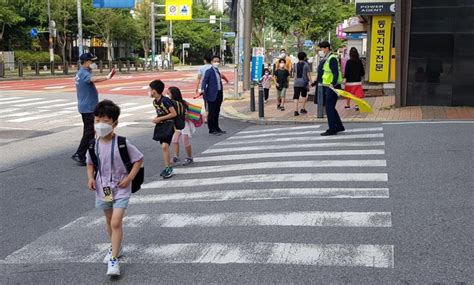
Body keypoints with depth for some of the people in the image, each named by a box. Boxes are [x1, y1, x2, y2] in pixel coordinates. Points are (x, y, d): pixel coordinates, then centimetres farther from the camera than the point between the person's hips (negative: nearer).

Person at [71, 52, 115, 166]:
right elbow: (94, 79, -40)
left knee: (89, 131, 16)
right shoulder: (84, 73, -19)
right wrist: (107, 77, -48)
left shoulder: (81, 73, 14)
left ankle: (86, 155, 23)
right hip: (88, 107, -11)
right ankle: (79, 155, -6)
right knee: (89, 132, -8)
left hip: (86, 107, 11)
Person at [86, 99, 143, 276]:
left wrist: (129, 178, -15)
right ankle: (115, 247, 42)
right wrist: (91, 178, -7)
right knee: (109, 221, 20)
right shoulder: (94, 145, -5)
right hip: (103, 189, 5)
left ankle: (114, 259, -6)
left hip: (120, 189, -5)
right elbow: (90, 163, 12)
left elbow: (139, 159, -8)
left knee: (116, 222, -13)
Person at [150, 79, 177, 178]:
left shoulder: (165, 100, -19)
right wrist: (156, 119, -3)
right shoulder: (155, 102, 6)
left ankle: (169, 169, -13)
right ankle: (167, 168, 18)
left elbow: (174, 114, -19)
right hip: (161, 126, 8)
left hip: (169, 125, -8)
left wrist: (160, 118, -18)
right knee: (164, 147, 10)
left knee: (164, 146, -18)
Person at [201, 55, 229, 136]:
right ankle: (211, 130, 3)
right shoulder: (209, 71, -9)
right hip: (212, 95, -8)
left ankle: (216, 128, 25)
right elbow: (205, 81, -17)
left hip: (218, 95, 8)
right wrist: (203, 89, -31)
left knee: (217, 112, 15)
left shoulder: (217, 71, 14)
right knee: (212, 113, -2)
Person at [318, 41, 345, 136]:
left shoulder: (332, 58, -16)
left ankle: (332, 129, -2)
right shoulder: (327, 58, 16)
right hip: (328, 87, 10)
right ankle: (339, 126, 25)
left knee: (329, 108, -7)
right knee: (331, 107, 16)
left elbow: (336, 73, -24)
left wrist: (333, 84, -38)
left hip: (332, 87, -10)